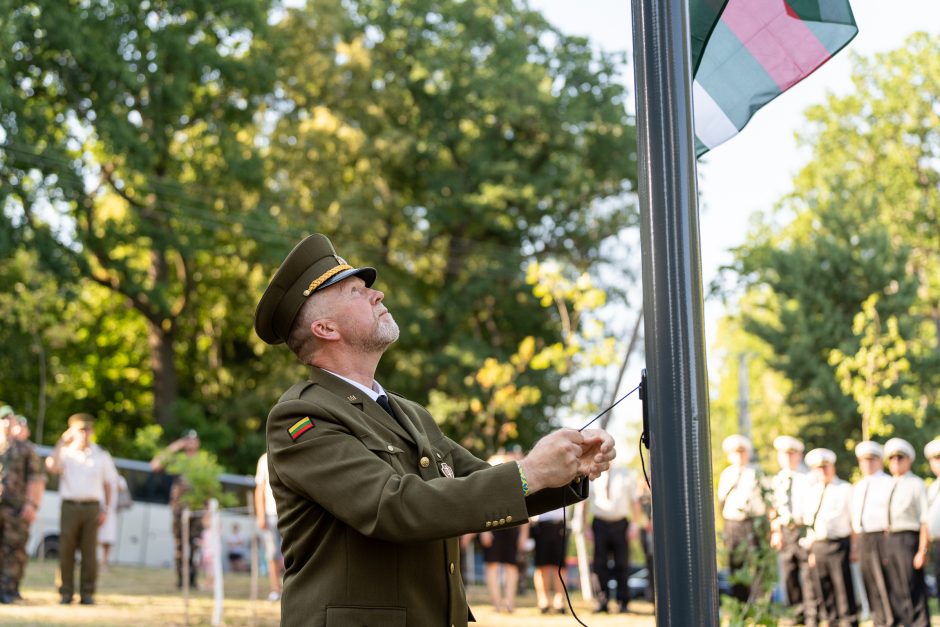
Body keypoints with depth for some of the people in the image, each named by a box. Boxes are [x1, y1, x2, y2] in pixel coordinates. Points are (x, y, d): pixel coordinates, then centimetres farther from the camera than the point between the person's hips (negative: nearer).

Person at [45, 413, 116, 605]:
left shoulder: (101, 456, 10)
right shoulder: (66, 453, 6)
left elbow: (107, 485, 12)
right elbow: (51, 466, -15)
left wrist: (105, 510, 2)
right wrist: (62, 442, -10)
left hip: (91, 508, 1)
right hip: (69, 506, -1)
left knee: (89, 552, 0)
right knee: (65, 551, -2)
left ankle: (87, 593, 5)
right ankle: (65, 592, 5)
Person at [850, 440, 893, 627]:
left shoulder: (888, 484, -3)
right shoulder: (857, 487, 18)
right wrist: (854, 546, 13)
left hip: (881, 538, -7)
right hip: (862, 540, 7)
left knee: (885, 586, -6)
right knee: (871, 587, 10)